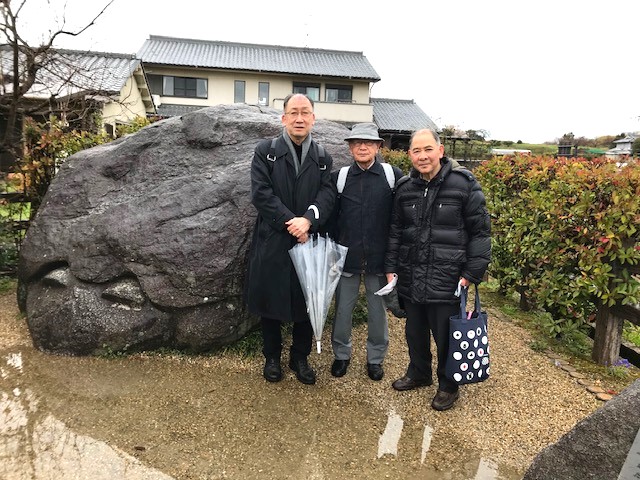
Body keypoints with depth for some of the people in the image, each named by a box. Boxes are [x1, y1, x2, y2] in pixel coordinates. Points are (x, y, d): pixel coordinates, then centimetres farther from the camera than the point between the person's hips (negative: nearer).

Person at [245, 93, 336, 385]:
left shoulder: (323, 158, 7)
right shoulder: (265, 151, 0)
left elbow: (327, 194, -4)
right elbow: (261, 193, -10)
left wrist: (308, 220, -22)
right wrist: (290, 222, -16)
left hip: (309, 241, 2)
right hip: (271, 241, -2)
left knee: (306, 303, 10)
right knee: (270, 299, 9)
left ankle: (300, 358, 30)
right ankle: (272, 357, 30)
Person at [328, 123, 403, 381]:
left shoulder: (393, 175, -4)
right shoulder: (339, 177, 1)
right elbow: (330, 217, 7)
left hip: (379, 258, -1)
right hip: (347, 257, 1)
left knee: (378, 312, 12)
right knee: (342, 310, 11)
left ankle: (375, 358, 32)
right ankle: (341, 354, 33)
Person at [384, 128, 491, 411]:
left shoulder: (463, 184, -8)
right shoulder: (405, 189, 7)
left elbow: (480, 231, -6)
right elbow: (395, 231, 15)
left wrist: (472, 273, -9)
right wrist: (391, 268, 9)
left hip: (447, 279, -4)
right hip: (410, 278, 5)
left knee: (445, 335, 8)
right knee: (414, 331, 20)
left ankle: (448, 385, 31)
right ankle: (418, 373, 43)